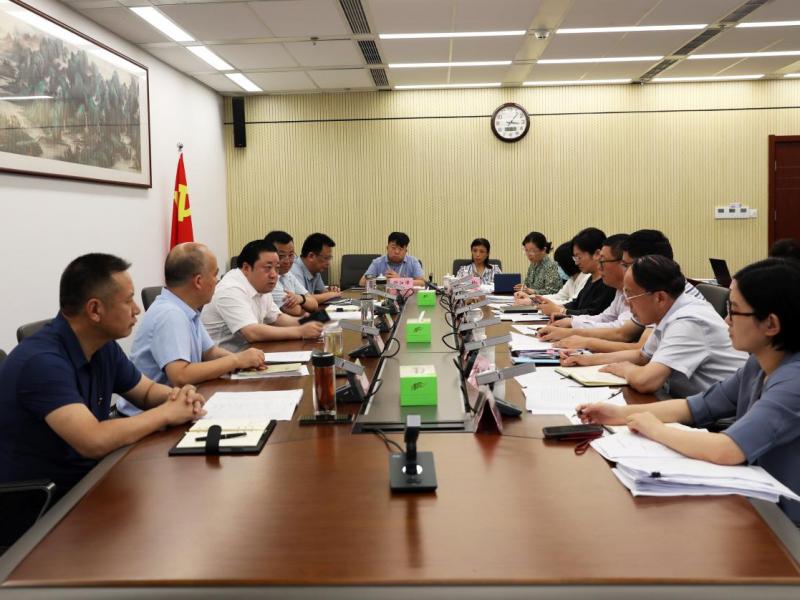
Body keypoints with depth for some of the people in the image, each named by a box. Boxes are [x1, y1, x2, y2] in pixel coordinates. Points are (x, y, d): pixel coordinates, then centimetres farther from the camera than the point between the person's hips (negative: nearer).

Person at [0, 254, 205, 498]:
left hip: (87, 480, 7)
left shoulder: (104, 347, 1)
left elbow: (147, 391, 15)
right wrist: (167, 412, -19)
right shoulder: (43, 361, -24)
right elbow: (94, 442, -32)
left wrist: (177, 396, -7)